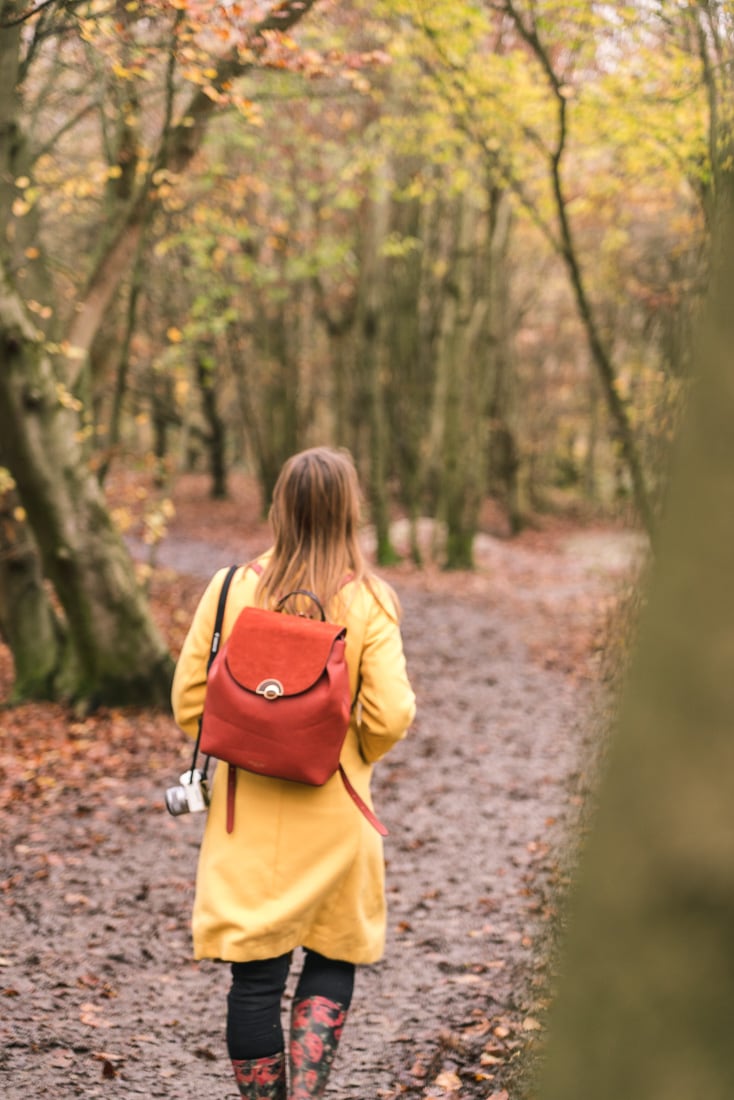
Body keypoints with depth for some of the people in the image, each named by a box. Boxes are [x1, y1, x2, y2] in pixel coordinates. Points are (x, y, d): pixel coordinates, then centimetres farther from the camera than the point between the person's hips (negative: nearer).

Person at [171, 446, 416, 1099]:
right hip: (334, 817, -1)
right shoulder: (368, 601, -10)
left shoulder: (233, 590, -6)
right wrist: (352, 758, 8)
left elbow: (189, 702, -1)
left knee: (255, 973, 8)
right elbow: (391, 716, -13)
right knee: (333, 959, 15)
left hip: (248, 815, 1)